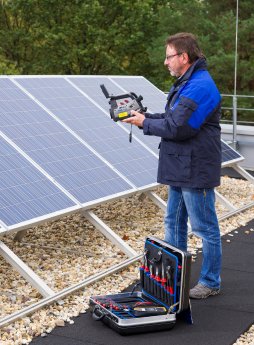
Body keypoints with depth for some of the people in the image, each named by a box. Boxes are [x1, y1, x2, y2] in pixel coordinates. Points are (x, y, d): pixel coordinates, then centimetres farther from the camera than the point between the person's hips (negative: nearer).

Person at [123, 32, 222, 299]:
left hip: (195, 172, -11)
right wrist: (145, 116, 2)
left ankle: (210, 282, 15)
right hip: (180, 169, 11)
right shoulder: (186, 84, 15)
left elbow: (177, 127, -25)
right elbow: (171, 118, 16)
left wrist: (145, 123, -11)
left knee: (205, 228, 2)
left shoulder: (200, 87, -20)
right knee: (173, 224, 18)